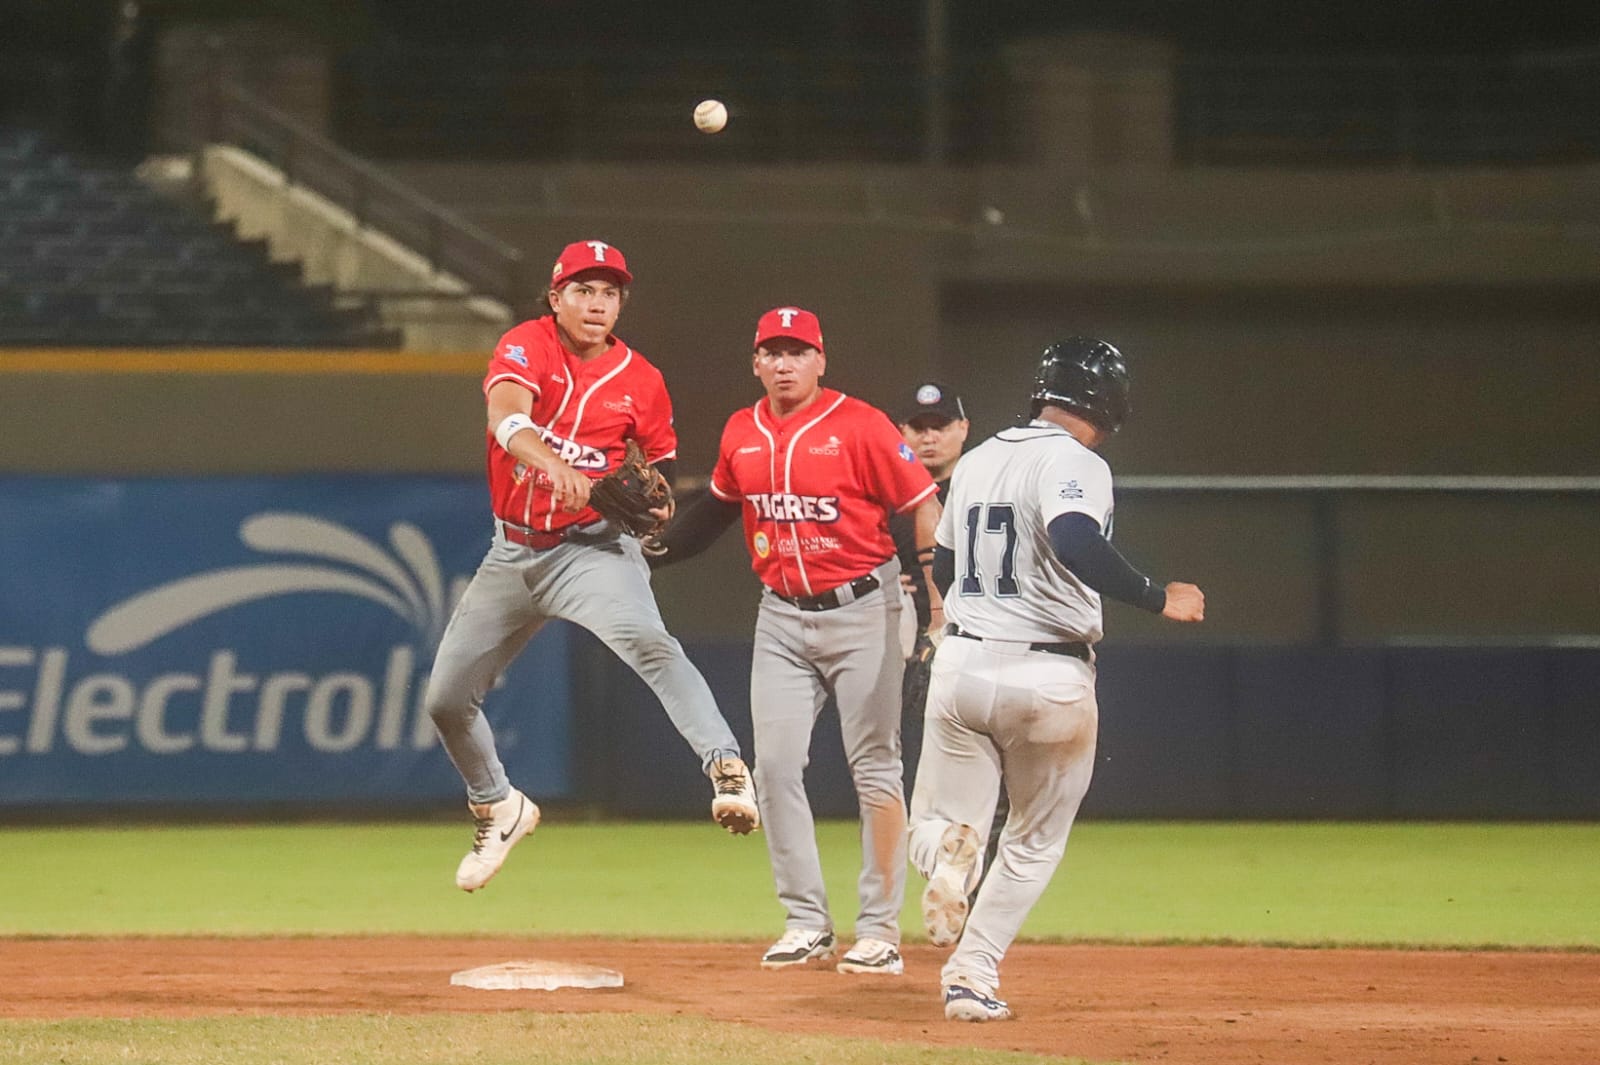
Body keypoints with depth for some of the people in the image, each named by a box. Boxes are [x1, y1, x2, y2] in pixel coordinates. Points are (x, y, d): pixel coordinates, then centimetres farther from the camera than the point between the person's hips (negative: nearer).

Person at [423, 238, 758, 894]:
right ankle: (498, 809, 36)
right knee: (446, 696, 9)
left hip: (593, 546, -3)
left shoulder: (640, 381, -3)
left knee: (646, 640, -34)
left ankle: (728, 770, -46)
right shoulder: (527, 347, -8)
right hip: (514, 549, 3)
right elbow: (507, 417, -29)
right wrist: (553, 467, -49)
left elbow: (662, 464, 11)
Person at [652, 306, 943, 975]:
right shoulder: (741, 435, 6)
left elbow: (924, 508, -11)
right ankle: (806, 923, 6)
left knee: (874, 766, -2)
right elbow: (720, 507, 24)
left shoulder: (859, 426, -11)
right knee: (775, 765, -1)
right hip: (781, 617, 5)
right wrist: (653, 550, 15)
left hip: (862, 611, -5)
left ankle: (881, 929, 2)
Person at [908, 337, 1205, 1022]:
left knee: (938, 821, 13)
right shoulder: (1074, 463, -11)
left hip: (961, 662, 5)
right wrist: (1158, 599, -23)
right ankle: (972, 978, 4)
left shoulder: (977, 460, 12)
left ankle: (948, 851, -23)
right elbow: (1075, 542, -30)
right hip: (1048, 678, -5)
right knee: (1034, 843, 14)